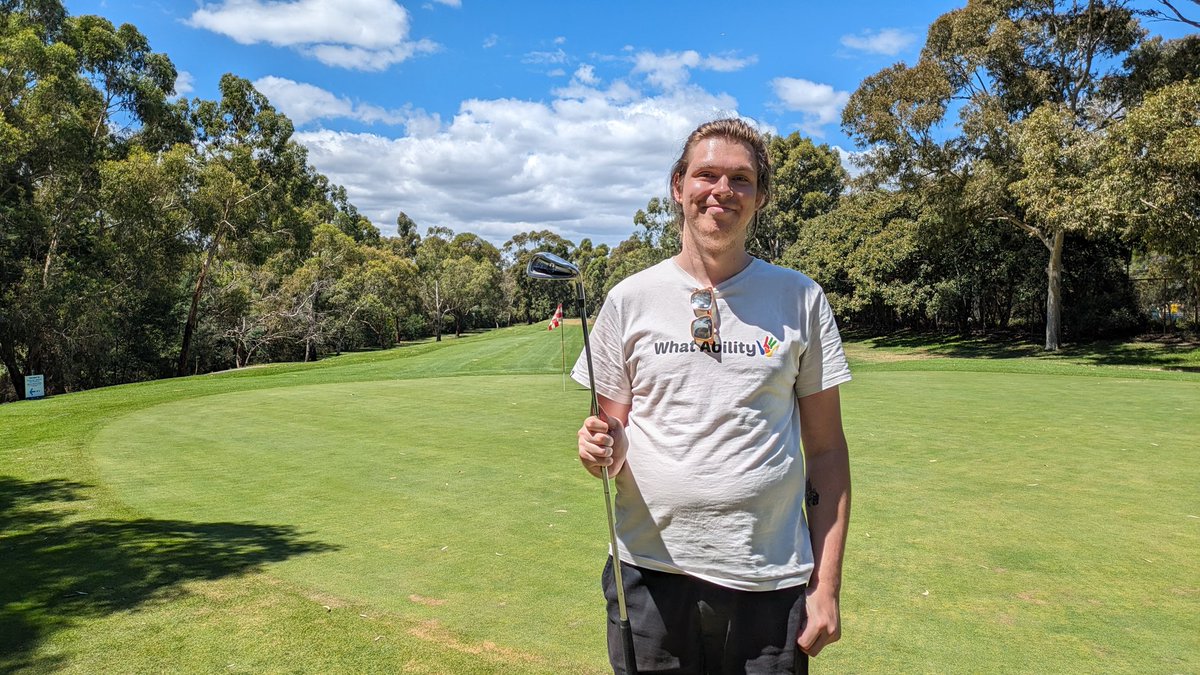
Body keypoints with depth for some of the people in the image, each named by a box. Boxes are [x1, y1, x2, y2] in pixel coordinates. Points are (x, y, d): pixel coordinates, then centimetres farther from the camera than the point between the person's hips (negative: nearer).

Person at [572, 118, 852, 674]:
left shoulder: (801, 299, 2)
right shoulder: (629, 300, 2)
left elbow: (826, 449, 4)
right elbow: (612, 434, 8)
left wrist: (827, 585, 0)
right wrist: (601, 449, -16)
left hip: (771, 584, 0)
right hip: (652, 573, 0)